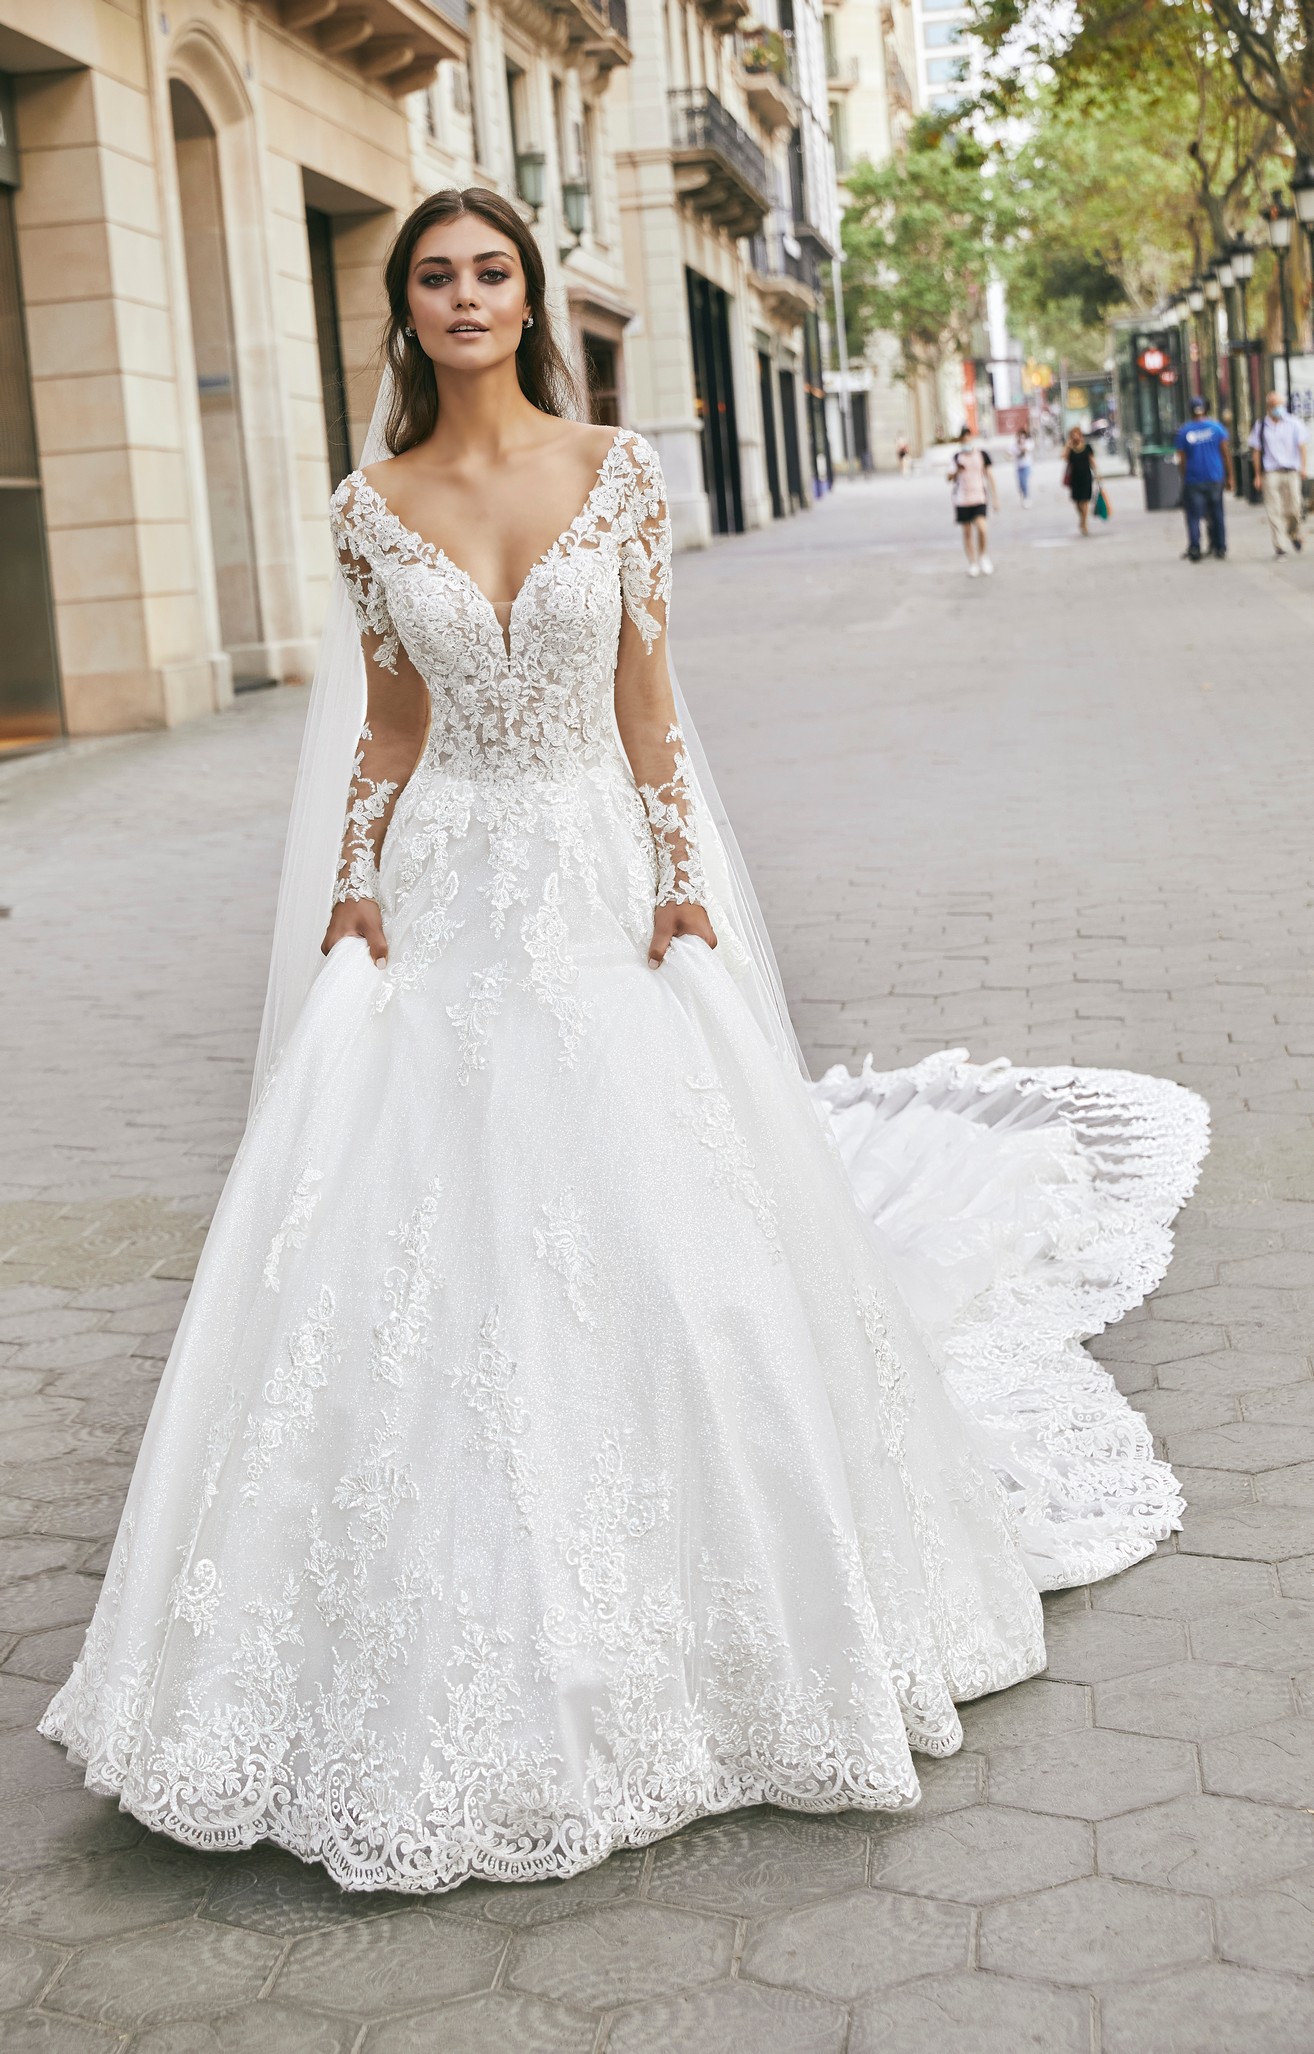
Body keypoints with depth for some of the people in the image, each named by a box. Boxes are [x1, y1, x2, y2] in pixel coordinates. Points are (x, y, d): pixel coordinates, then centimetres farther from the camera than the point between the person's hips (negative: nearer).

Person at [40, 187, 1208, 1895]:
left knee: (660, 1232, -3)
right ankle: (464, 1648, 16)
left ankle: (678, 1618, 19)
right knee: (421, 1251, -2)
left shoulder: (615, 470, 1)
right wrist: (355, 894, 1)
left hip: (604, 886, -1)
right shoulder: (375, 507, 4)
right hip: (446, 898, 1)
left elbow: (647, 699, 1)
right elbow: (387, 728, 9)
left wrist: (684, 883, -6)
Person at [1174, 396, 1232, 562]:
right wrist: (1229, 477, 5)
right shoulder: (1216, 427, 0)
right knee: (1216, 514, 12)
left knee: (1193, 516, 2)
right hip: (1215, 479, 2)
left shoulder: (1183, 431, -2)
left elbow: (1182, 459, -1)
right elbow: (1226, 453, 0)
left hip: (1193, 480, -2)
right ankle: (1220, 549, 14)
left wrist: (1184, 479, 8)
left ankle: (1194, 551, -7)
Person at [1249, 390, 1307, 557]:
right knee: (1274, 511, -7)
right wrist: (1258, 474, 3)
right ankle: (1279, 547, -3)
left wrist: (1302, 467, -8)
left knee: (1294, 509, -3)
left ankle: (1294, 535, 27)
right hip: (1271, 473, 0)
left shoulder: (1294, 424, 6)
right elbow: (1257, 451, 9)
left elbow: (1301, 446, 5)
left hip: (1292, 472, 0)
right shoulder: (1260, 426, 7)